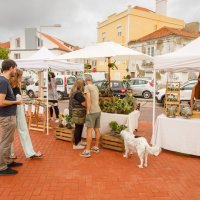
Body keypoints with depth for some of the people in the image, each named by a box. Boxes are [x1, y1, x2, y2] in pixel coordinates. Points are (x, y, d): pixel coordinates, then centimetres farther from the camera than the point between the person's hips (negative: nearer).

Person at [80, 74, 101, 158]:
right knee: (97, 129, 14)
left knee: (89, 130, -6)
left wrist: (88, 110, -14)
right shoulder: (95, 87, 16)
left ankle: (87, 151, -4)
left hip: (92, 111, -7)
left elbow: (88, 99, -17)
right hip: (98, 110, 7)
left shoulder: (87, 87, -7)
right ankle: (96, 147, 25)